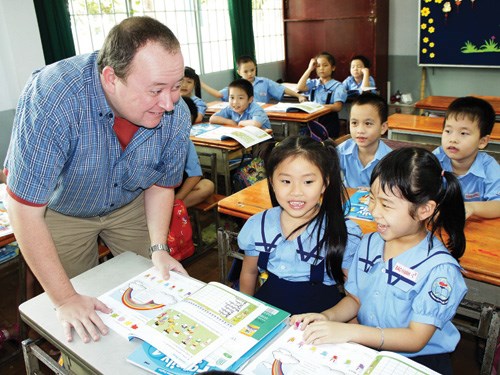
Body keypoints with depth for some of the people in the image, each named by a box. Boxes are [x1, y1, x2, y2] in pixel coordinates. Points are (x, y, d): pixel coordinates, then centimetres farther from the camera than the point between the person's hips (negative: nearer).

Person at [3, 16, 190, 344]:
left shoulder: (176, 114, -26)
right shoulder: (52, 98, -40)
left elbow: (161, 183, -8)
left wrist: (159, 249, -17)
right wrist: (66, 300, -30)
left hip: (129, 205, 3)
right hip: (62, 210, -2)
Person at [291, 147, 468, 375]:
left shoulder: (440, 268, -19)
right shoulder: (369, 243, -1)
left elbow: (416, 339, -18)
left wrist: (349, 332, -28)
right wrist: (327, 316, -13)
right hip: (367, 348, 4)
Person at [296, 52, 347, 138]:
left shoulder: (337, 86, 2)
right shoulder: (313, 83, 14)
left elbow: (338, 107, -10)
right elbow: (300, 88, -5)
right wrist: (309, 69, 1)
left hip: (329, 122, -3)